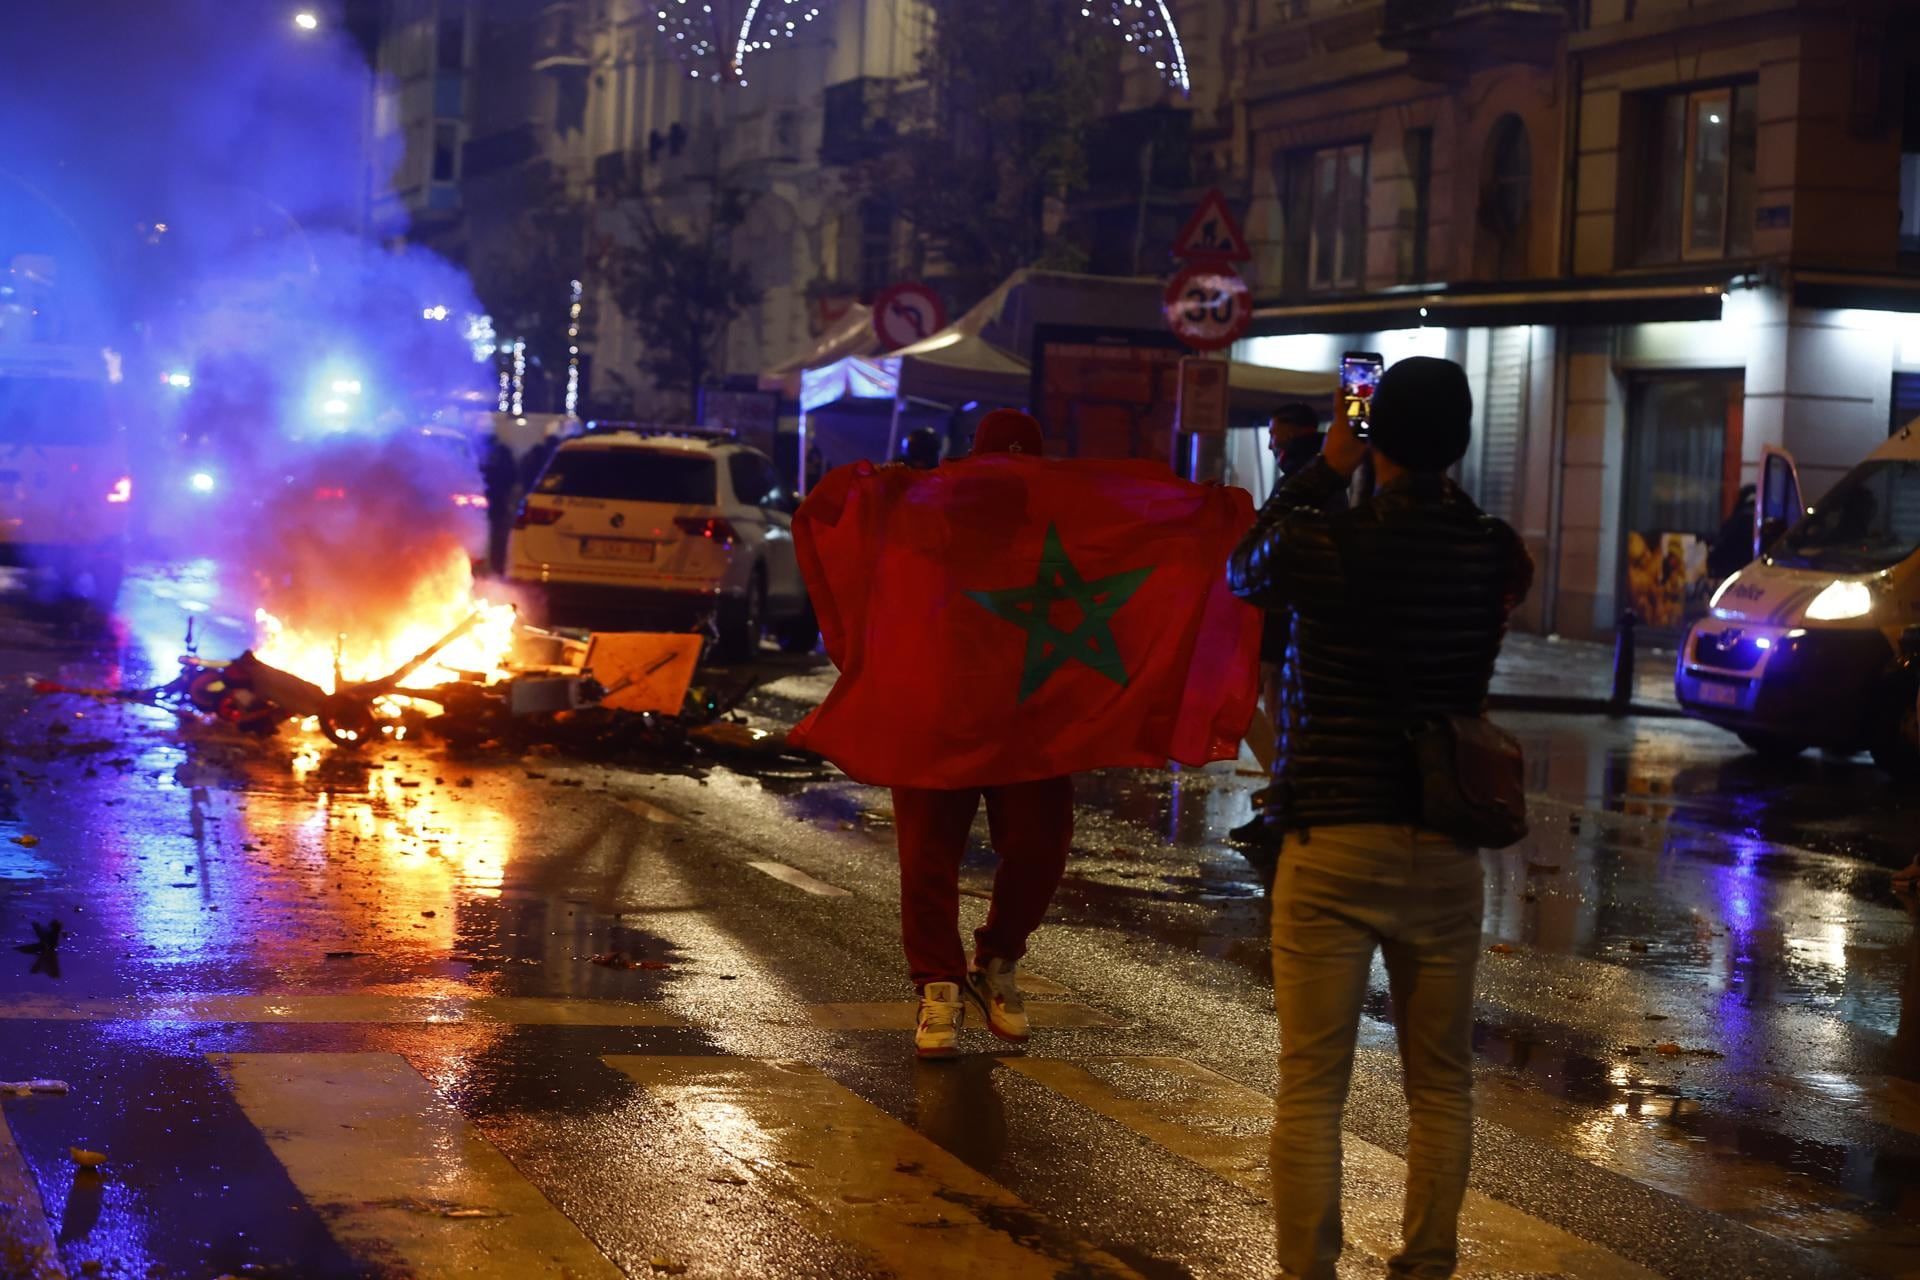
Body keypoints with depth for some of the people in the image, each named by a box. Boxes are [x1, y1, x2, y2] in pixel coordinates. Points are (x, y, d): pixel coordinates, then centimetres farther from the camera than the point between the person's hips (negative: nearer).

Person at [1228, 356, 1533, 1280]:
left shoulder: (1320, 544, -11)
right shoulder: (1497, 556, -2)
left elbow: (1242, 573, 12)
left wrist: (1324, 471, 14)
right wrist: (1432, 482, 17)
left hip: (1331, 845, -3)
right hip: (1445, 850, 3)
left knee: (1311, 1088, 1)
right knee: (1441, 1084, 13)